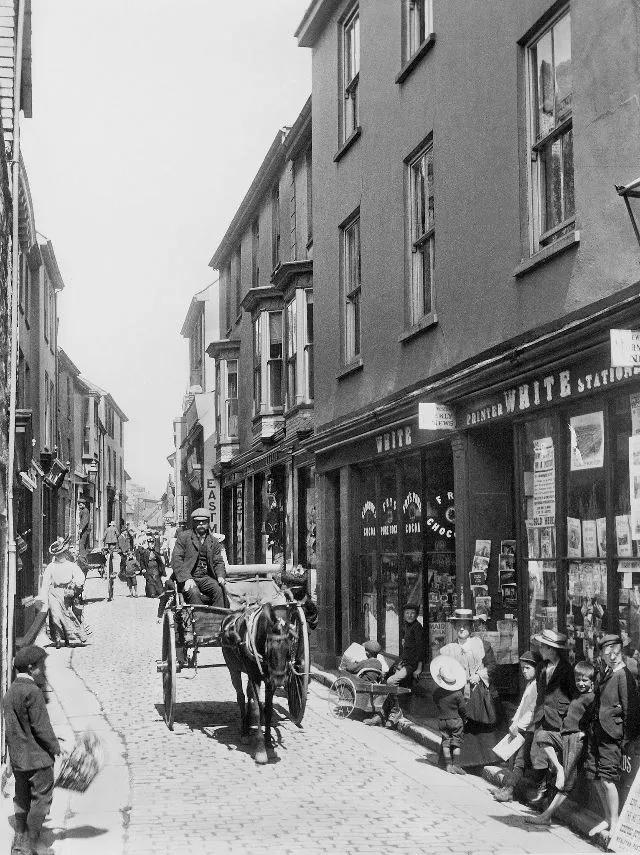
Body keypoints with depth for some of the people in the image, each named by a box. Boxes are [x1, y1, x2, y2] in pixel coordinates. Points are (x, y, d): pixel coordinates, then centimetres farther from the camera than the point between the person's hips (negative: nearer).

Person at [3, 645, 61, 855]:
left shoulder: (9, 692, 11)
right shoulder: (32, 692, -17)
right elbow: (41, 727, -19)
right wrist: (55, 747, -3)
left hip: (17, 759, 9)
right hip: (37, 758, -9)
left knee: (22, 801, 17)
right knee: (41, 800, -1)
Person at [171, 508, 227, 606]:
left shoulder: (214, 542, 18)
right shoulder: (183, 536, 5)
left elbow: (218, 562, 17)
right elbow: (176, 560, -4)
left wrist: (221, 576, -7)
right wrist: (187, 579, -18)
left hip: (206, 578, 3)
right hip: (186, 578, -3)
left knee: (219, 590, -27)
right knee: (194, 593, -34)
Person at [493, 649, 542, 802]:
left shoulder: (539, 685, -15)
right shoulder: (528, 684, 17)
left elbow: (534, 710, -19)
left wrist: (519, 726, -17)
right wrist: (514, 722, 11)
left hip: (531, 730, -10)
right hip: (522, 729, 10)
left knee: (521, 760, -9)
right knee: (517, 759, 10)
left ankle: (509, 789, -10)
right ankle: (507, 786, 13)